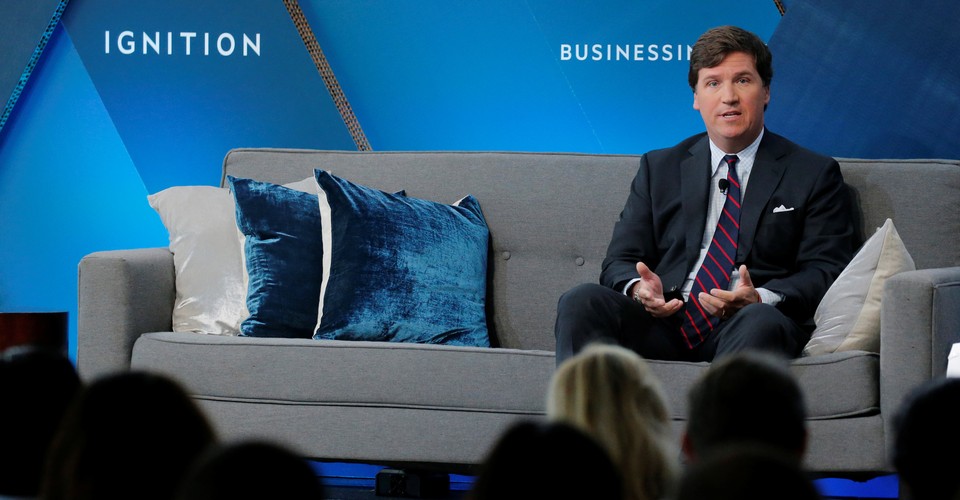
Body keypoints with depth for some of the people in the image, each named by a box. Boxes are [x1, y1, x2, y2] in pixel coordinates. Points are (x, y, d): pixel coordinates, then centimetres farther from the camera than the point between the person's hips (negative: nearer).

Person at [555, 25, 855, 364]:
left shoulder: (814, 175, 14)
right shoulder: (659, 168, 22)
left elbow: (826, 272, 4)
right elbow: (620, 261, 17)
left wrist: (761, 299, -18)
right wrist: (639, 288, -10)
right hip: (664, 321, 3)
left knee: (761, 323, -40)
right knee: (581, 301, -27)